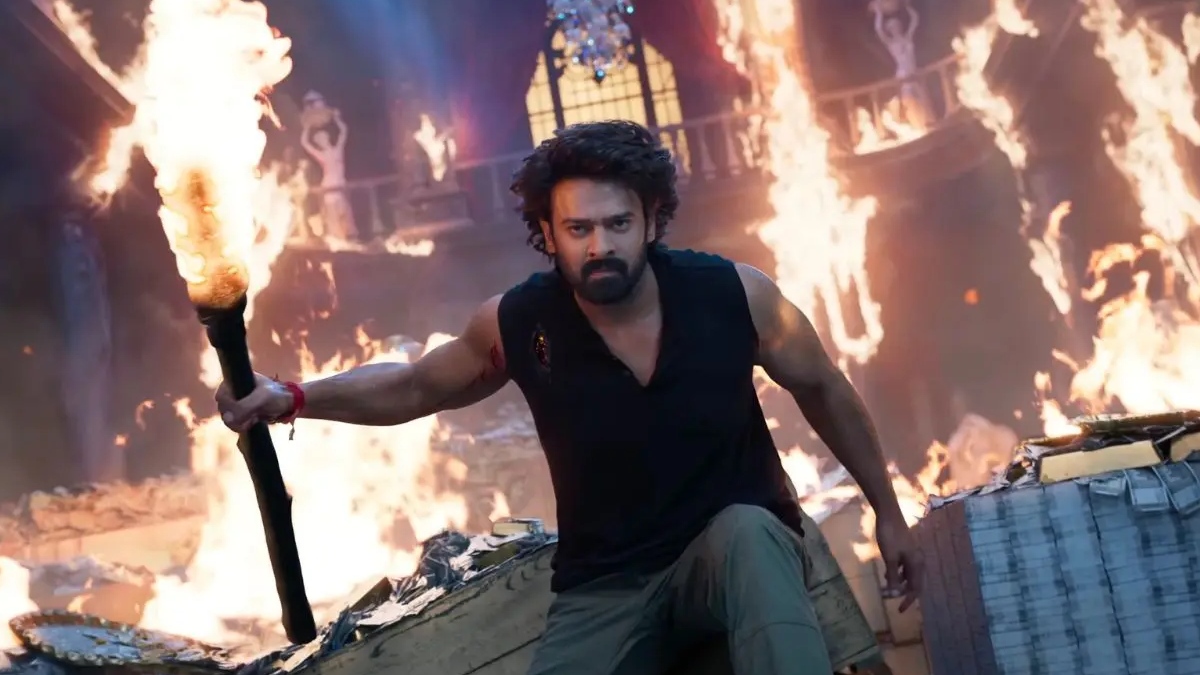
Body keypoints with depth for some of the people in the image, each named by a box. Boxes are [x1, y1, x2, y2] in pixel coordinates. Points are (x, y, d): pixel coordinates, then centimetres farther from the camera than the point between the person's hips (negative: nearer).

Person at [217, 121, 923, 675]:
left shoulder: (732, 293, -14)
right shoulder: (517, 323, -12)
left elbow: (824, 389, 3)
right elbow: (413, 386, 8)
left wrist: (888, 513, 9)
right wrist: (291, 397, -8)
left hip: (738, 549, -1)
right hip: (606, 587, 1)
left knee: (748, 531, -37)